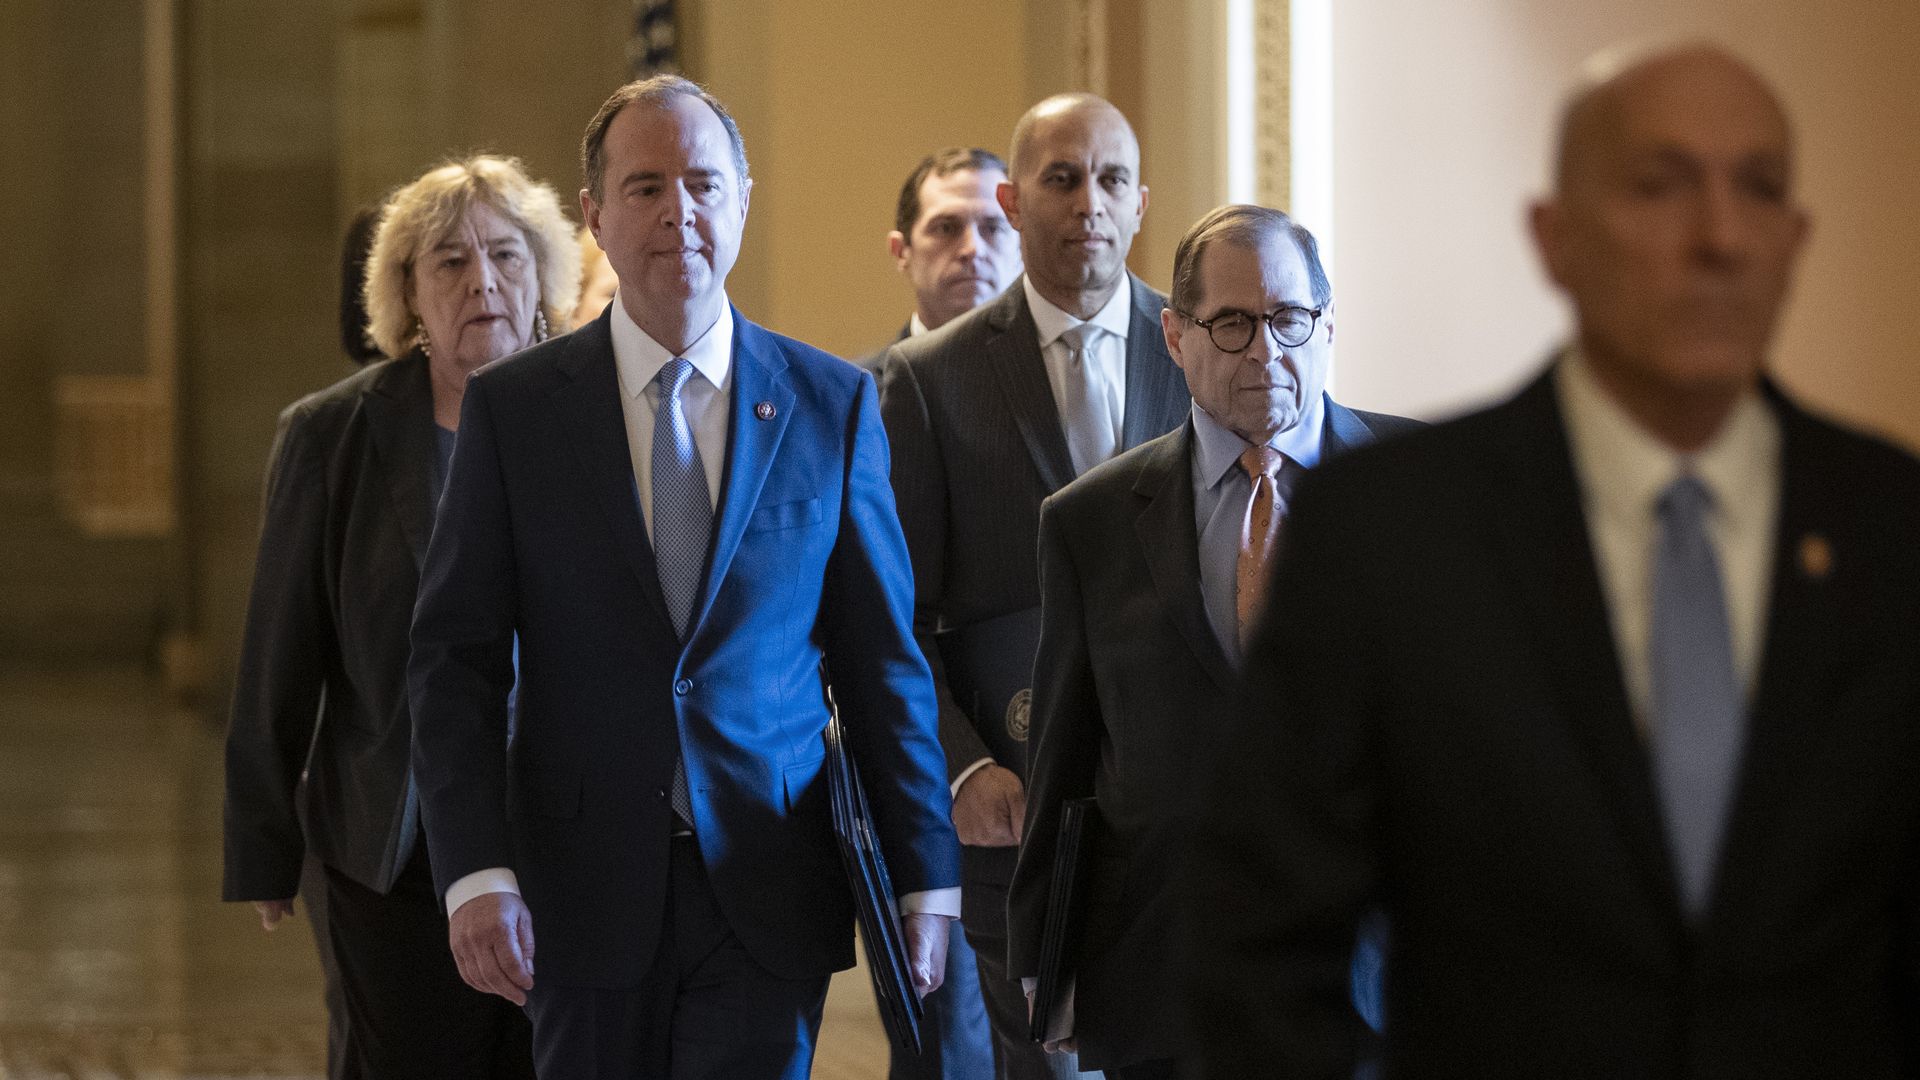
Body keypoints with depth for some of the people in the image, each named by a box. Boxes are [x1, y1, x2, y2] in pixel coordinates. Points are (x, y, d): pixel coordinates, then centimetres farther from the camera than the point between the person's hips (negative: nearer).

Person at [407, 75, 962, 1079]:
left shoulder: (831, 404, 5)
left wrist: (924, 878, 2)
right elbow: (455, 659, 0)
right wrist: (475, 873, -11)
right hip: (586, 892, 0)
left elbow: (884, 658, 6)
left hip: (768, 896, 0)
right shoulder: (511, 407, 2)